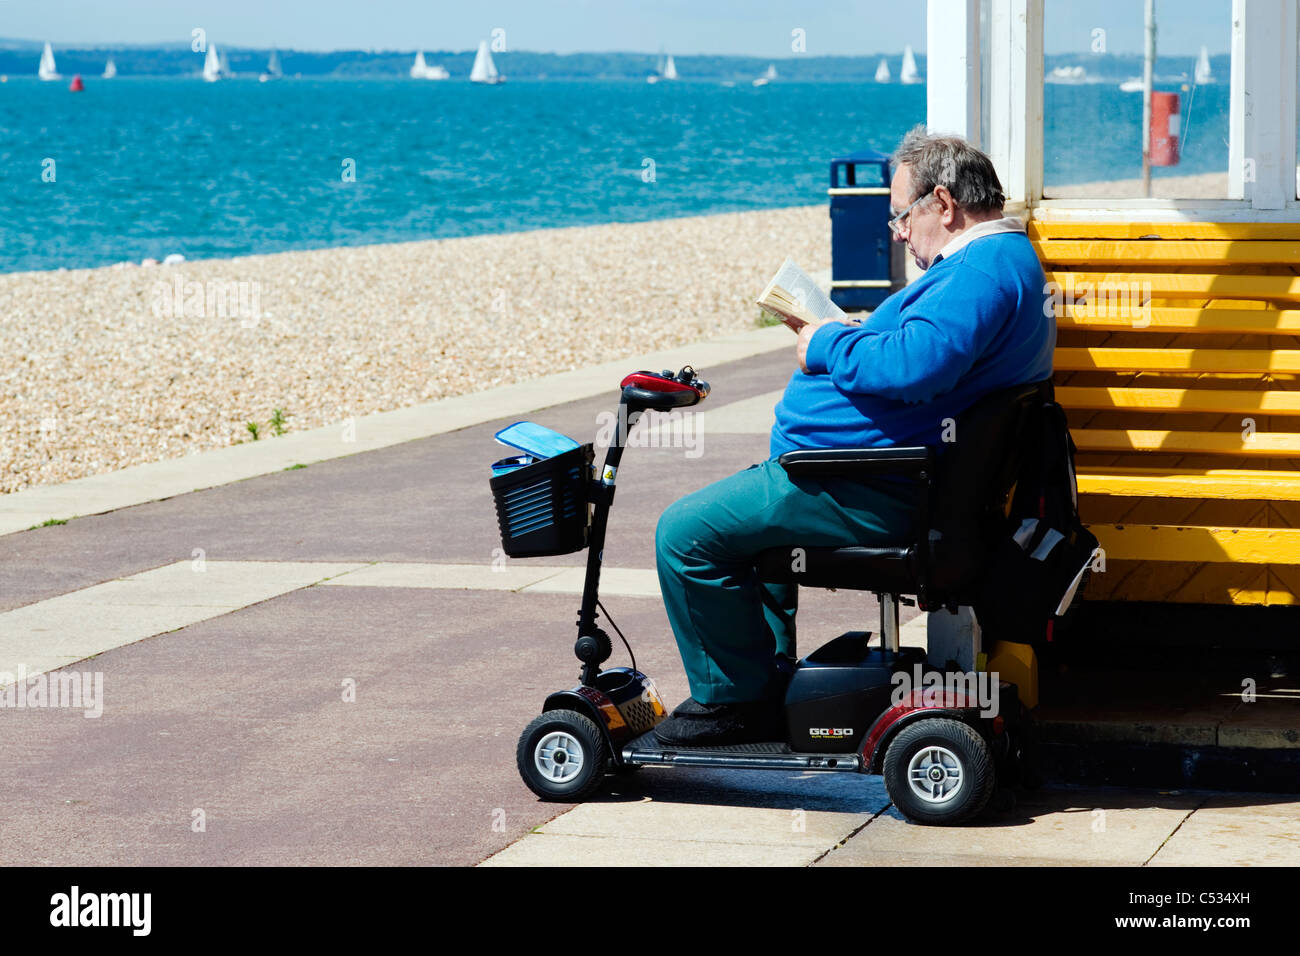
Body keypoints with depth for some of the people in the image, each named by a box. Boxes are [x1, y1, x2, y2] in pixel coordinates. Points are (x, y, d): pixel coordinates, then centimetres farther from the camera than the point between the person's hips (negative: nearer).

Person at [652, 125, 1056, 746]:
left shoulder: (983, 272, -22)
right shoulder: (1001, 260, 15)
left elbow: (915, 365, -36)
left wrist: (828, 347, -19)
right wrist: (854, 337, 11)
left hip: (871, 497, -12)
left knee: (685, 533, -11)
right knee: (741, 517, 34)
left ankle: (736, 700, 0)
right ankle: (770, 678, 33)